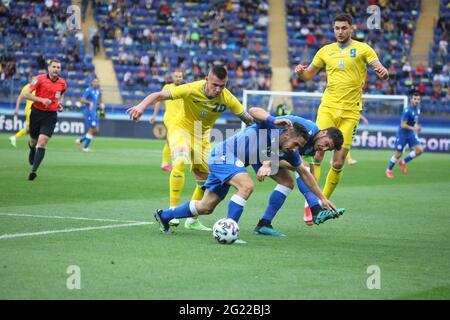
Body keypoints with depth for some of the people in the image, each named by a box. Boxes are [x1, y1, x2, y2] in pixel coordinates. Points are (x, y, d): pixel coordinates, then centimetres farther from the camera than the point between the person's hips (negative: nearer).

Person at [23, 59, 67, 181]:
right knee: (34, 141, 16)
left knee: (42, 142, -16)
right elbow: (26, 94, -12)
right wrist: (42, 100, -22)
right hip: (36, 112, 0)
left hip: (50, 116, 0)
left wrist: (60, 103, 4)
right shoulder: (39, 79, -10)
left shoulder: (62, 83, 1)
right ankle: (32, 150, 55)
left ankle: (34, 170, -21)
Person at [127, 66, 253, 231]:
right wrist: (142, 105, -45)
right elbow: (159, 95, -29)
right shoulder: (192, 89, -27)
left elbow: (248, 119, -6)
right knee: (181, 162, -33)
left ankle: (193, 220, 26)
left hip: (202, 136, 5)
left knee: (206, 179, 8)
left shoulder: (227, 98, -17)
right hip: (181, 129, -5)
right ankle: (173, 210, -30)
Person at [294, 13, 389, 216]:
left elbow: (381, 70, -5)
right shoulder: (326, 51, 12)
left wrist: (383, 73, -30)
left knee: (338, 163, -2)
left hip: (350, 112, -1)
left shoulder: (362, 49, 3)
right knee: (316, 154, -16)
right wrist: (301, 72, -5)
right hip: (327, 108, 1)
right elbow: (309, 74, 18)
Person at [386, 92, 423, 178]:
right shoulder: (407, 110, -24)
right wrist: (413, 128, -32)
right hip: (402, 134, -7)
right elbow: (403, 125, -24)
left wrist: (417, 127, 6)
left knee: (420, 150, -8)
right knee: (398, 154, 0)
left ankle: (403, 162, 13)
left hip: (411, 134, 7)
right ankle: (389, 170, 22)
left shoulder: (418, 108, 1)